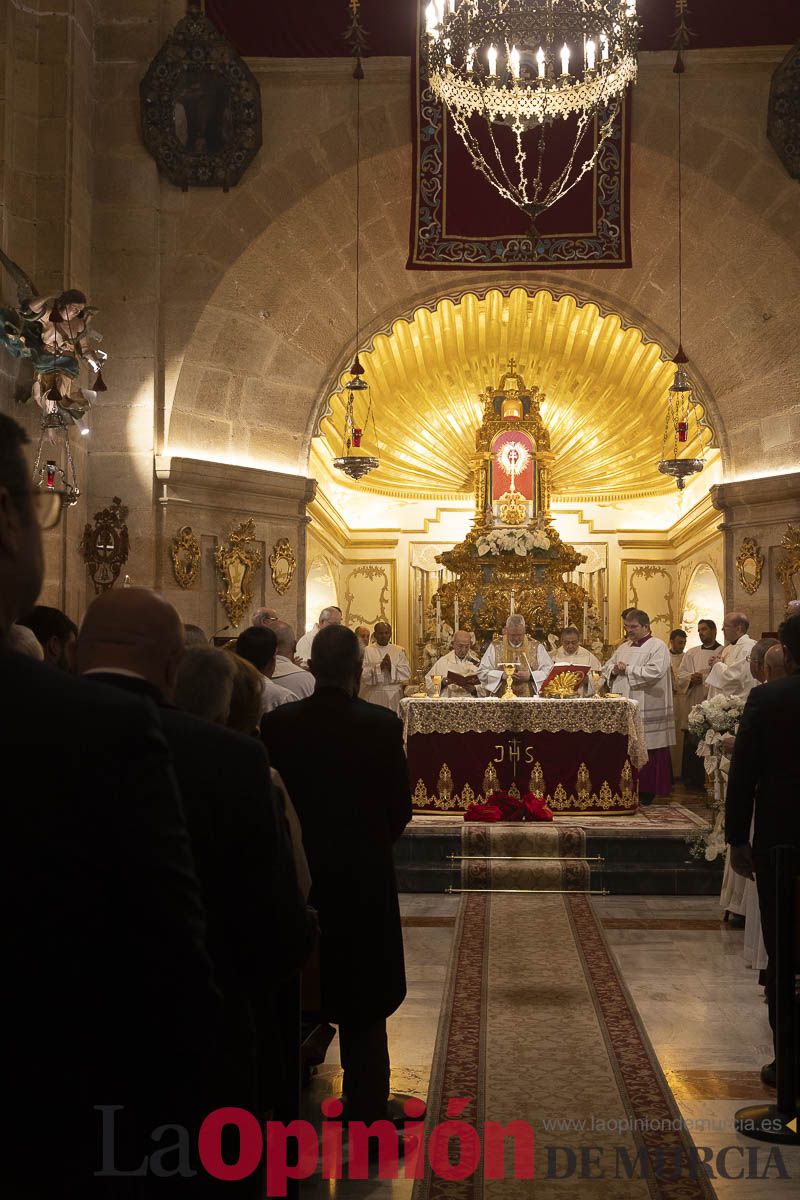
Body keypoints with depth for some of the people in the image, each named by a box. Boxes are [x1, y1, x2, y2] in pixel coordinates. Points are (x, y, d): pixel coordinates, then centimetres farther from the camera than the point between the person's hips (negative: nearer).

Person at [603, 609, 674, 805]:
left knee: (645, 751, -3)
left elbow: (654, 671, -18)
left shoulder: (658, 647, -4)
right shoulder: (623, 648, 19)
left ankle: (646, 792, 4)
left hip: (646, 710, -6)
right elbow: (606, 668, 21)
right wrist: (614, 670, -3)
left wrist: (627, 669, -11)